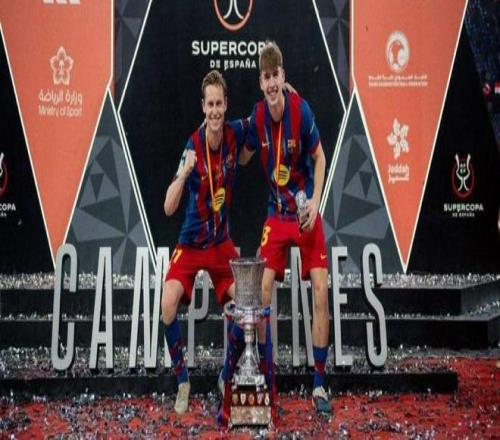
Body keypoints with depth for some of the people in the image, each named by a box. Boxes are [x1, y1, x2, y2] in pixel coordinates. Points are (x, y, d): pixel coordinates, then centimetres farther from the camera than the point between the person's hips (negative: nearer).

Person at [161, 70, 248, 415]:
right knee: (169, 304, -23)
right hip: (191, 243, -3)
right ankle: (182, 382, -5)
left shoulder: (235, 134, -11)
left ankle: (227, 379, 12)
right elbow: (169, 208, -26)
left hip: (222, 242, 3)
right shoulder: (192, 147, -21)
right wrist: (184, 172, -42)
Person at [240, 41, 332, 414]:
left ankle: (320, 383, -4)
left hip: (306, 212, -3)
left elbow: (320, 158, -6)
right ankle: (266, 377, 7)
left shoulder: (301, 110, -17)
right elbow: (244, 157, 12)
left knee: (321, 290, -12)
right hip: (276, 213, 3)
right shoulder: (258, 116, -7)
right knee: (263, 289, -7)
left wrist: (315, 202, -14)